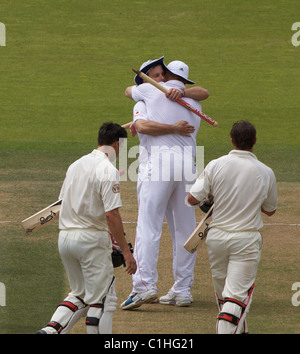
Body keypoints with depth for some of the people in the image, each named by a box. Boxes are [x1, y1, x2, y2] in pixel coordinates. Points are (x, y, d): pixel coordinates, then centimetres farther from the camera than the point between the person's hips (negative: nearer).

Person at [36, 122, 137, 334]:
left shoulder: (75, 165, 14)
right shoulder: (107, 170, -11)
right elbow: (111, 214, -18)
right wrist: (126, 250, -16)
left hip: (65, 237, 8)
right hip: (92, 238, -8)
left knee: (81, 294, 18)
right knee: (103, 299, -1)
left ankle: (51, 329, -1)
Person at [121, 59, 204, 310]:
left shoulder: (152, 90, 11)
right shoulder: (194, 103, 21)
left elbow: (129, 91, 31)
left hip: (160, 159, -4)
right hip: (188, 163, 4)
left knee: (149, 226, -9)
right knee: (185, 229, 8)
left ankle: (145, 285, -20)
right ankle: (183, 289, 8)